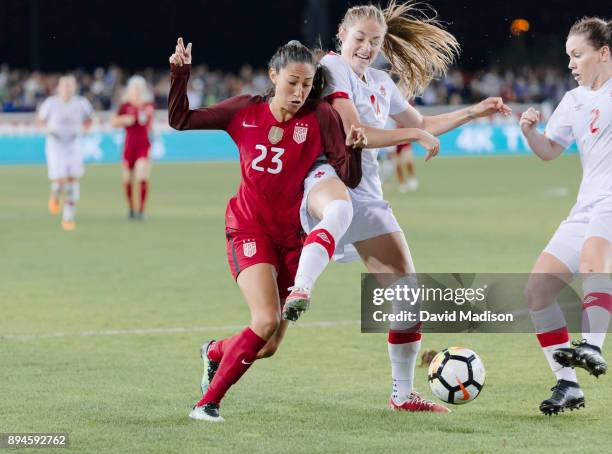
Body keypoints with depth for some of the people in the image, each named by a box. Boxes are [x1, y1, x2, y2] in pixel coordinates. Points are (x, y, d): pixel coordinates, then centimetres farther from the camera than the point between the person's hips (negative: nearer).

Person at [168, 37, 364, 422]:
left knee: (268, 346, 6)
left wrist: (353, 148, -27)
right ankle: (209, 401, -10)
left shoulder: (320, 117, -5)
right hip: (249, 229, -2)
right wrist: (180, 74, -8)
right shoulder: (246, 112, -2)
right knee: (267, 320, -24)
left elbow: (350, 178, -8)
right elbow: (181, 119, 5)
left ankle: (215, 352, 41)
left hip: (292, 236, 2)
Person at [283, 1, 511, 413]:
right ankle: (300, 291, -62)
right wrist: (415, 135, -10)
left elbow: (421, 124, 36)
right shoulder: (331, 68, -6)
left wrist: (473, 112, 32)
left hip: (367, 193, 8)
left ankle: (403, 393, 17)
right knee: (341, 207, -48)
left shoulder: (380, 82, 19)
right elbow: (353, 133, -15)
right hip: (326, 178, -8)